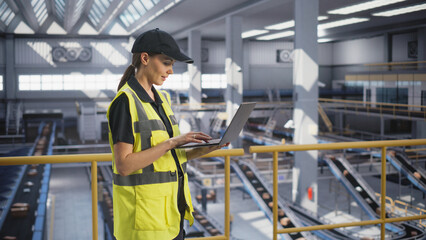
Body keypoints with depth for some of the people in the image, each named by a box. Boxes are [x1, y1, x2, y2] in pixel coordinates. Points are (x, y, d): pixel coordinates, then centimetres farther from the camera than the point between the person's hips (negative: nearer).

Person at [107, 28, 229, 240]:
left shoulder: (161, 98, 11)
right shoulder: (125, 102, -14)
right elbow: (123, 165, -21)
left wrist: (200, 151, -1)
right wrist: (171, 142, -23)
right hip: (143, 215, -8)